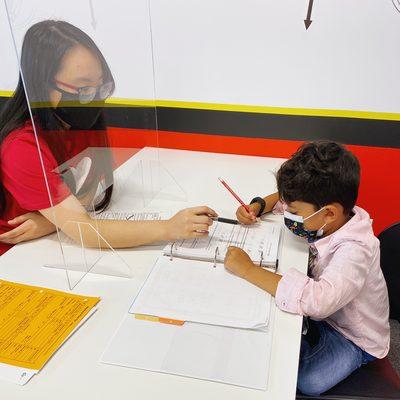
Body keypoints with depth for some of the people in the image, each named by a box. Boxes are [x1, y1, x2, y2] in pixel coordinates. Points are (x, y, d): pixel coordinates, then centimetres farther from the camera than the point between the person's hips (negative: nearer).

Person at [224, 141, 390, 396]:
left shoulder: (354, 251, -38)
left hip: (353, 338, -6)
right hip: (323, 314, 6)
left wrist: (248, 270, -47)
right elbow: (284, 197, 4)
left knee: (302, 383, -20)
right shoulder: (325, 215, -16)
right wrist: (257, 207, -17)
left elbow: (318, 300, -55)